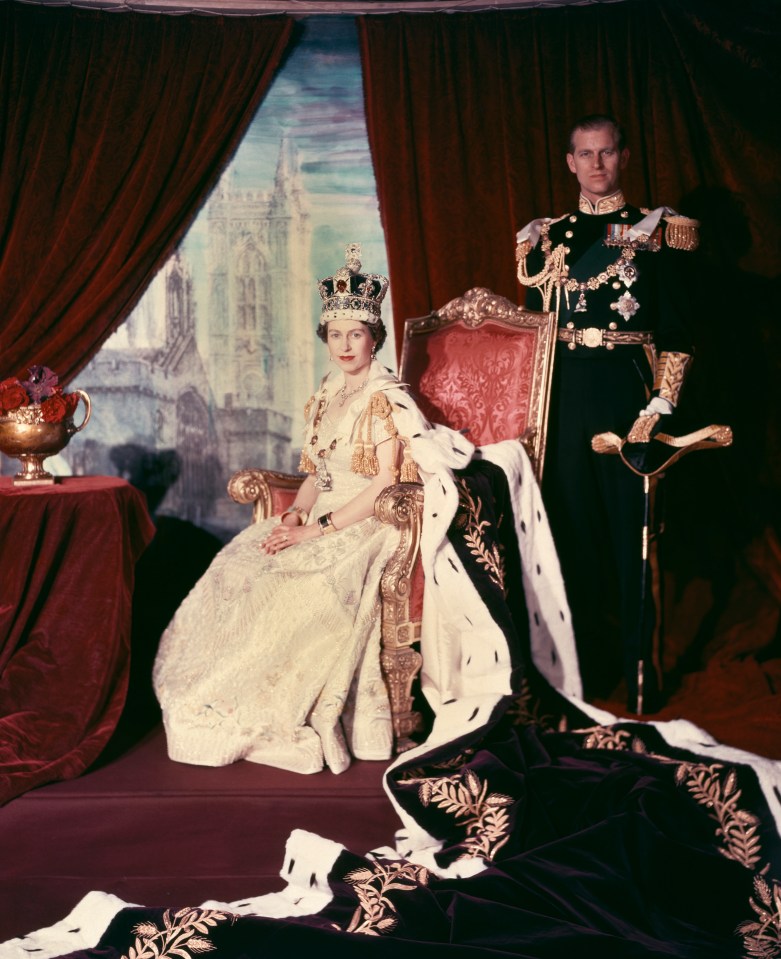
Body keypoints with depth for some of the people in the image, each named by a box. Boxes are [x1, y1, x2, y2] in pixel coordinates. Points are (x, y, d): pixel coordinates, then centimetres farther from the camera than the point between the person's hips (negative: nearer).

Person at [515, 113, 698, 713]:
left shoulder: (658, 233, 3)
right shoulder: (548, 238, 13)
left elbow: (676, 333, -1)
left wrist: (661, 406, -12)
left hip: (628, 391, -3)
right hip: (566, 394, 4)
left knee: (633, 529, -2)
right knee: (572, 525, 7)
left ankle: (642, 674, 10)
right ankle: (585, 668, 20)